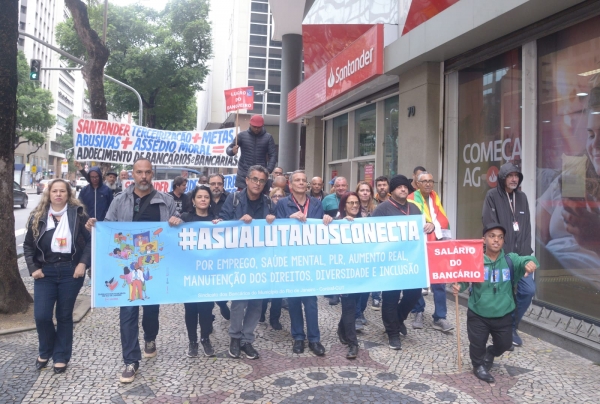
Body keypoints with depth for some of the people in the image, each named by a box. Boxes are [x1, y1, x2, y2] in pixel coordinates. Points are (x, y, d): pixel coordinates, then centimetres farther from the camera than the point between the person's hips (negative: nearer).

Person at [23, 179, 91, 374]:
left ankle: (61, 357, 23)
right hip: (45, 272, 2)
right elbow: (28, 245, 10)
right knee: (41, 316, -1)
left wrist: (83, 263, -12)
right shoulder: (38, 216, 4)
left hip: (71, 272, -2)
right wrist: (33, 268, -1)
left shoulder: (78, 214, -3)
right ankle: (45, 352, 27)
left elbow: (90, 240, -2)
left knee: (64, 316, 8)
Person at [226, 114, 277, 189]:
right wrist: (232, 151, -19)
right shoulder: (242, 135, 4)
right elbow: (229, 149, 6)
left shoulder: (268, 137, 3)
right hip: (244, 174, 0)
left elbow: (273, 155, 2)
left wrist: (268, 170, -12)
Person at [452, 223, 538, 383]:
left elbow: (524, 261, -23)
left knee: (504, 344, 16)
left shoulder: (510, 260, -6)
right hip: (478, 315, -2)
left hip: (503, 315, 2)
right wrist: (458, 286, -33)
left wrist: (530, 262, -47)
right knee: (477, 344, 7)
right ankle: (479, 366, 38)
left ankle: (488, 355, 50)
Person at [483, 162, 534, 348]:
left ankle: (512, 327, 20)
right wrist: (504, 254, -14)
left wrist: (525, 253, 0)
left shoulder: (522, 197, 13)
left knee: (528, 290, 2)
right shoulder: (492, 196, -5)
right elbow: (490, 226, -12)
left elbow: (526, 228, 11)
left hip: (520, 255, 5)